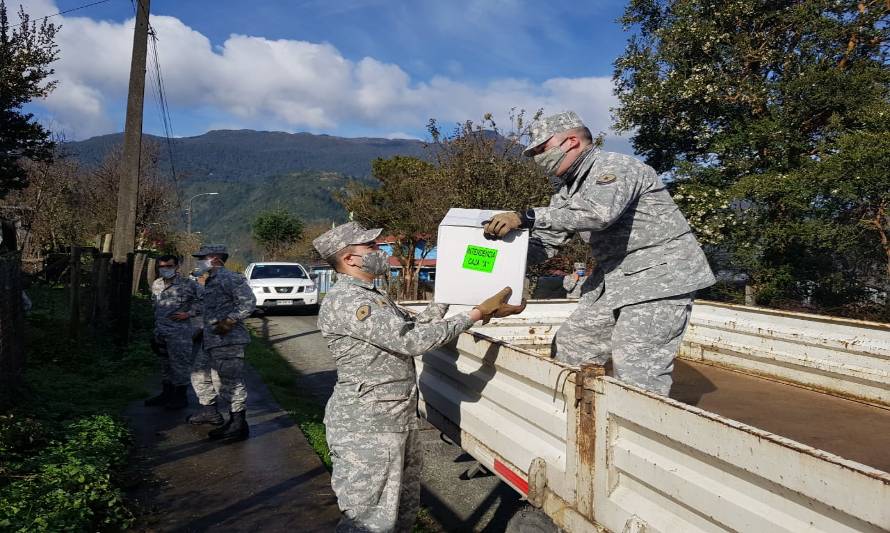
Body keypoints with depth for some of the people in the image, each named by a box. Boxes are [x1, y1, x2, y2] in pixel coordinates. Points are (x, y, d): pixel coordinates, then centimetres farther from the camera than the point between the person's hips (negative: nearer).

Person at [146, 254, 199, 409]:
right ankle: (167, 393, 28)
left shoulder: (187, 284, -9)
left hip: (179, 332, -7)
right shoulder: (156, 284, 11)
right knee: (165, 363, 17)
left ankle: (181, 395, 9)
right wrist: (156, 326, 21)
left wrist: (188, 314, -17)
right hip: (161, 331, 7)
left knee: (180, 363, -3)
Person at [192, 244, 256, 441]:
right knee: (226, 383, 15)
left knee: (233, 383, -6)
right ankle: (234, 422, 24)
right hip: (215, 342, 10)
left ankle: (239, 426, 1)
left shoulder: (229, 278, -13)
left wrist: (228, 322, -23)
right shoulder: (211, 281, 20)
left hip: (228, 341, -10)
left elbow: (248, 302, -21)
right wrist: (203, 330, 23)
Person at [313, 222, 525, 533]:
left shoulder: (372, 296, 14)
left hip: (399, 421, 10)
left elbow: (410, 327, 19)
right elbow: (412, 340, -26)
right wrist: (477, 314, -22)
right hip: (366, 430, -10)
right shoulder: (345, 301, -21)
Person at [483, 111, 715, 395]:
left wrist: (526, 217, -38)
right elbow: (544, 243, 10)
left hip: (658, 276, -9)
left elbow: (599, 211, -37)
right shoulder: (568, 189, 13)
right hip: (613, 279, 9)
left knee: (635, 374, -15)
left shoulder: (614, 166, -15)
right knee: (569, 346, 10)